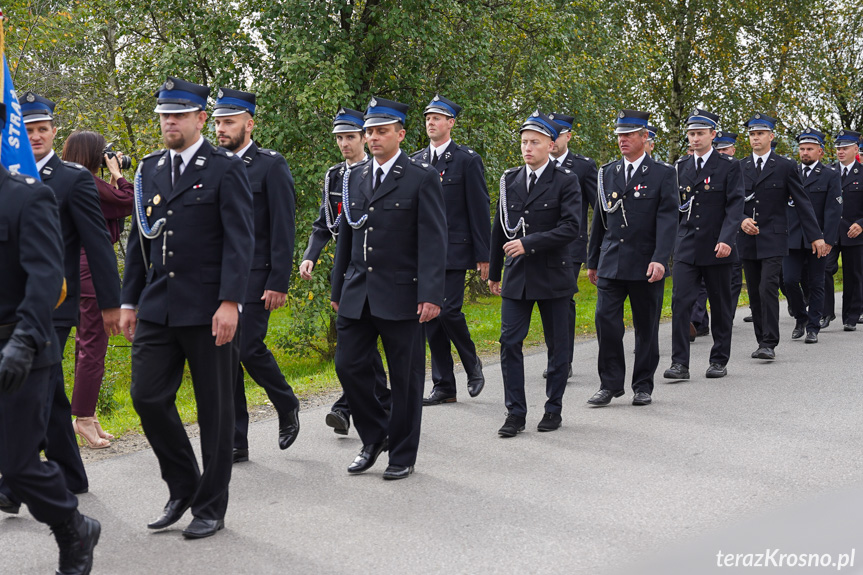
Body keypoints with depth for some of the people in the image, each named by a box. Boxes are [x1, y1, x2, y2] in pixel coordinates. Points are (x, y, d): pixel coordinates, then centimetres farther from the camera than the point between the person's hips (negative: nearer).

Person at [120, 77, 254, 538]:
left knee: (214, 409, 4)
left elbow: (240, 240, -11)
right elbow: (139, 240, 16)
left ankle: (211, 507, 17)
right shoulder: (150, 169, 13)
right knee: (147, 397, 2)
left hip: (208, 310, -5)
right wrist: (130, 301, 12)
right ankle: (183, 488, 22)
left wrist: (229, 302, -19)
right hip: (158, 308, 5)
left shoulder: (225, 168, -5)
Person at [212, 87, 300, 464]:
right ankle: (236, 443, 12)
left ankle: (286, 405, 19)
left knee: (249, 348, -11)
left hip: (254, 279, -6)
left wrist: (278, 283, -14)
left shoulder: (271, 165, -4)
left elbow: (283, 229, -8)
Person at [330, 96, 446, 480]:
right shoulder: (356, 177, 13)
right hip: (358, 295, 5)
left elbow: (433, 241, -10)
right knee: (348, 365, 2)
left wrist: (430, 295, -17)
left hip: (401, 295, -5)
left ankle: (402, 454, 17)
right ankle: (374, 436, 23)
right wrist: (338, 289, 16)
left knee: (405, 377, 4)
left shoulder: (422, 178, -5)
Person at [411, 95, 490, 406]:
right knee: (430, 317, 5)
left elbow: (479, 210, -5)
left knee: (448, 310, -14)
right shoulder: (416, 161, 12)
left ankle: (472, 364, 14)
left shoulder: (467, 160, -3)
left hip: (453, 250, -5)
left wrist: (483, 255, -9)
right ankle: (443, 387, 12)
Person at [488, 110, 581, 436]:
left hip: (553, 275, -3)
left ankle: (554, 409, 19)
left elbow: (571, 228, -15)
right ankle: (515, 413, 2)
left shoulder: (566, 181, -5)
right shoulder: (510, 180, 9)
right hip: (516, 276, 3)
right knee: (509, 342, -4)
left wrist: (529, 244, -21)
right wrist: (494, 272, 16)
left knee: (557, 345, 7)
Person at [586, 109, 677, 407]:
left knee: (646, 327, 6)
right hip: (611, 263, 3)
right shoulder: (608, 172, 11)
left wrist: (660, 259, -22)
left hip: (646, 266, -3)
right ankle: (610, 384, 7)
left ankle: (643, 386, 17)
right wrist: (592, 261, 15)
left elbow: (667, 219, -10)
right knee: (606, 321, -4)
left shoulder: (663, 174, -1)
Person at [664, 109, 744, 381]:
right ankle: (680, 363, -8)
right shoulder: (680, 166, 11)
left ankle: (719, 360, 19)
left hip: (717, 249, -2)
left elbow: (735, 205, -9)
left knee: (720, 306, 7)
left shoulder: (729, 166, -1)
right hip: (686, 247, 3)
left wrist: (726, 239, -21)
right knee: (680, 302, -8)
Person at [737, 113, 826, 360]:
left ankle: (769, 344, -14)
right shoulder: (739, 167, 9)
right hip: (747, 241, 4)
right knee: (754, 294, 8)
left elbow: (802, 203, 1)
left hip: (773, 240, -4)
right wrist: (741, 220, -12)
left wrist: (816, 236, -3)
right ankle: (762, 341, 18)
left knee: (768, 289, -15)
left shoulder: (786, 167, 1)